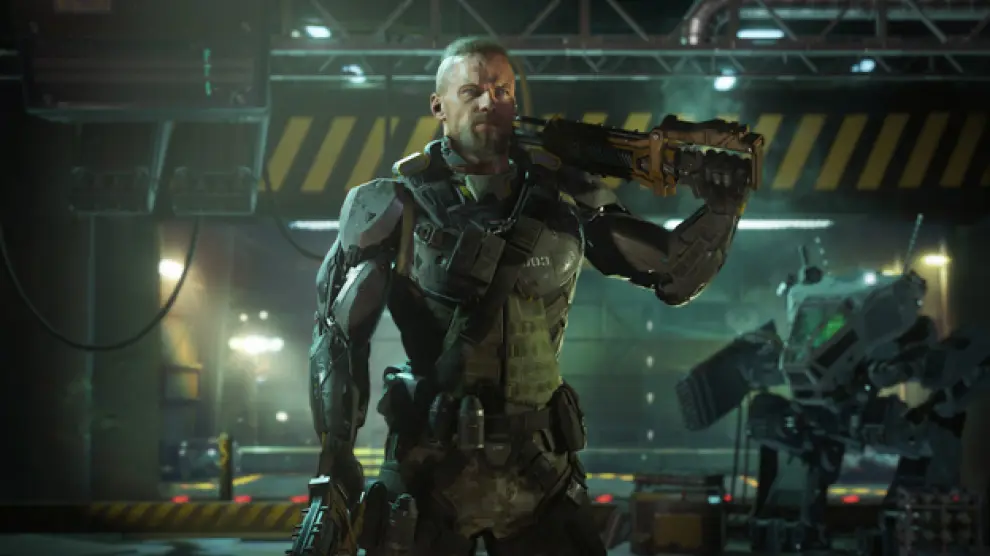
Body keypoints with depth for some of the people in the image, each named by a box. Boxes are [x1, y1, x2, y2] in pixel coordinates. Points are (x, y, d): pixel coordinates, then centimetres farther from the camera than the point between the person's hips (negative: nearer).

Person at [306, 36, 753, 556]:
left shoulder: (562, 199, 3)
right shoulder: (398, 206, -4)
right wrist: (334, 464, -6)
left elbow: (672, 274, 8)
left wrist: (719, 209, -11)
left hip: (537, 467, 2)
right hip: (429, 466, -2)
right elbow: (339, 336, -1)